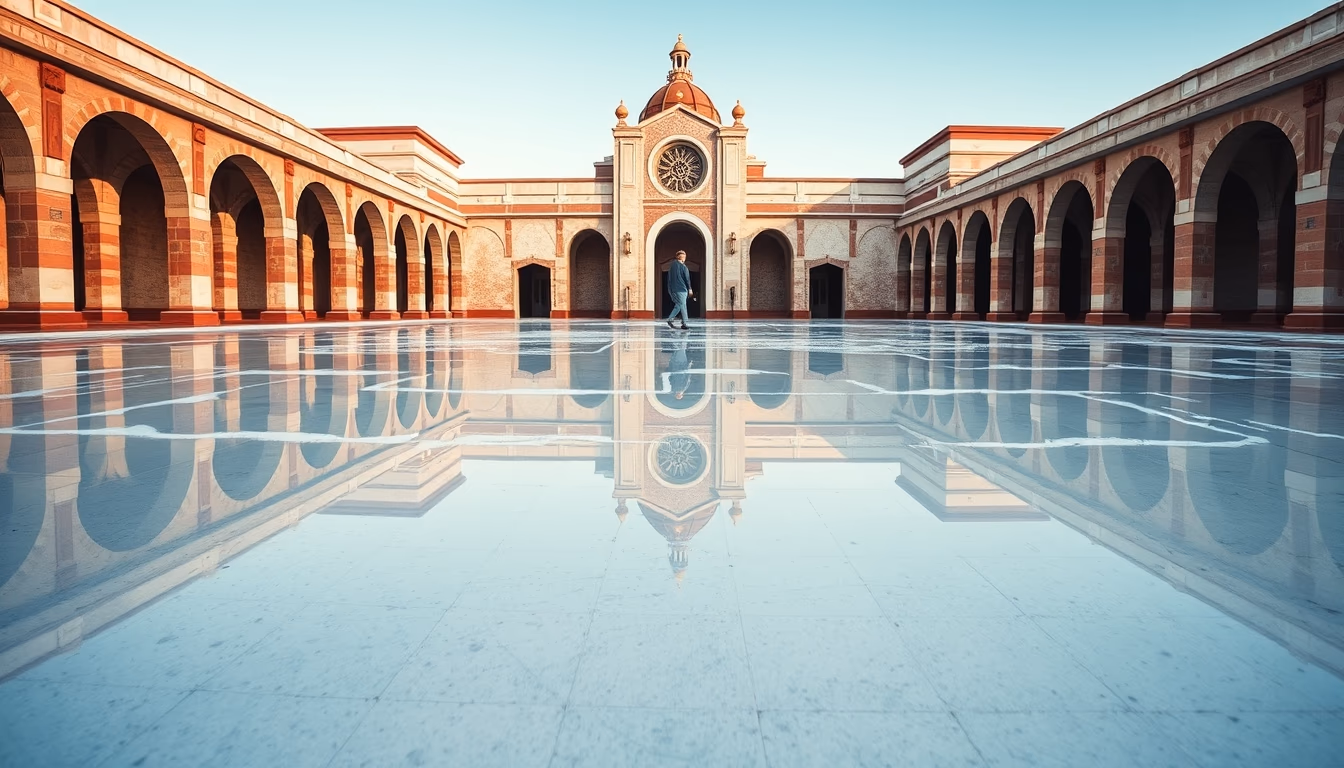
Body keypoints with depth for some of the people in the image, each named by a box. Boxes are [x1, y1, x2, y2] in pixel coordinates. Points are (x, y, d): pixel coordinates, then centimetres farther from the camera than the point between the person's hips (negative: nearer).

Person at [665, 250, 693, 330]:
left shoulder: (671, 266, 9)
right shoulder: (683, 267, -9)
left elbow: (669, 278, 12)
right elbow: (687, 279, -8)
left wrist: (670, 289, 17)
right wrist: (689, 289, 0)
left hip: (672, 290, 6)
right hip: (681, 289, -6)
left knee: (678, 305, 15)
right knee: (682, 305, -1)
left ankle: (669, 319, 5)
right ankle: (684, 324, -1)